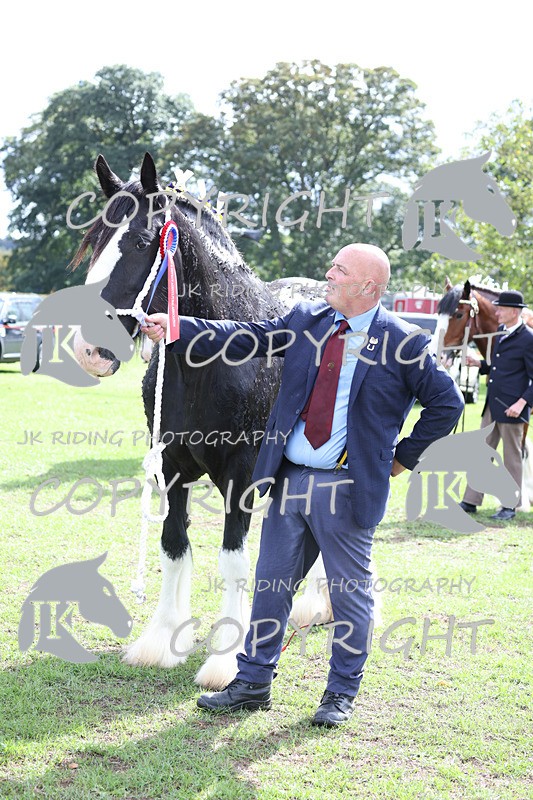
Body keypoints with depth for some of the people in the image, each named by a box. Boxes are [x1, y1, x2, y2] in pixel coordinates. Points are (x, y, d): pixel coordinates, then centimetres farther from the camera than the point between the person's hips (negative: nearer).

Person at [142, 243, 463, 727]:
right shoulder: (306, 321, 7)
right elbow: (244, 339, 3)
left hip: (346, 487, -4)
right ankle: (253, 683, 24)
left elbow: (447, 403, -1)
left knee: (350, 591, 5)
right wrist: (178, 330, -7)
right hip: (288, 480, 5)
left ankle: (342, 694, 22)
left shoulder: (403, 342, -6)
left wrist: (404, 456, -1)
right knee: (271, 582, 11)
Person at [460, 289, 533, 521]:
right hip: (492, 405, 8)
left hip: (510, 408, -8)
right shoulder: (501, 332, 10)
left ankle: (510, 506, 15)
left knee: (512, 457, 4)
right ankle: (471, 502, 20)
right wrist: (479, 364, 4)